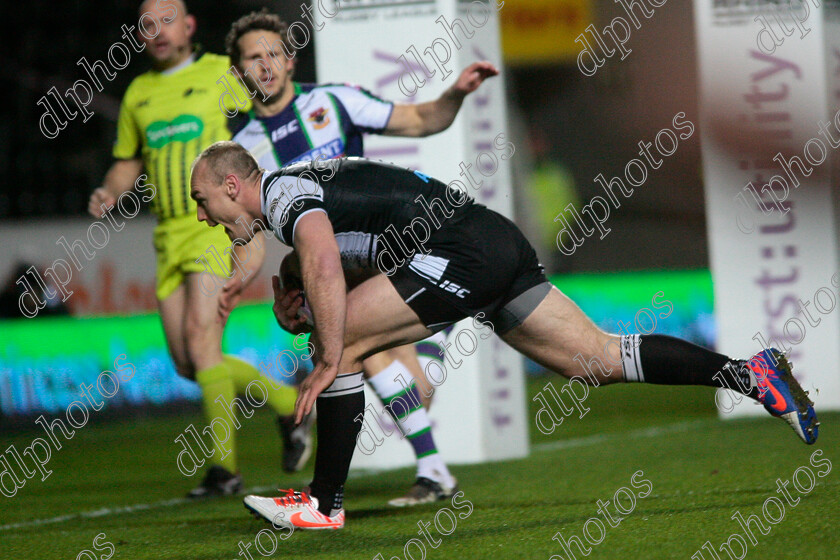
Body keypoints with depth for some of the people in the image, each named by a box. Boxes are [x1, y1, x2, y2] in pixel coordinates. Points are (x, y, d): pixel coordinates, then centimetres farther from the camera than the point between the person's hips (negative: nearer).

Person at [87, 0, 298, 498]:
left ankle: (225, 466, -16)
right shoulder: (138, 93, 17)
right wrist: (108, 194, 5)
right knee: (187, 364, 2)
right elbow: (128, 162, 27)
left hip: (219, 225, -7)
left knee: (200, 335, -20)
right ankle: (291, 402, 20)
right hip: (171, 234, 7)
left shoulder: (222, 74, 0)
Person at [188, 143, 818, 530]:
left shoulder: (283, 193, -5)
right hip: (501, 243, 10)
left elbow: (323, 265, -26)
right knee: (602, 360, 7)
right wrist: (299, 311, 15)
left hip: (463, 250, -10)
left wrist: (328, 362, -22)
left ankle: (324, 504, -4)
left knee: (338, 342, -8)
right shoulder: (305, 186, 26)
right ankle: (749, 372, 2)